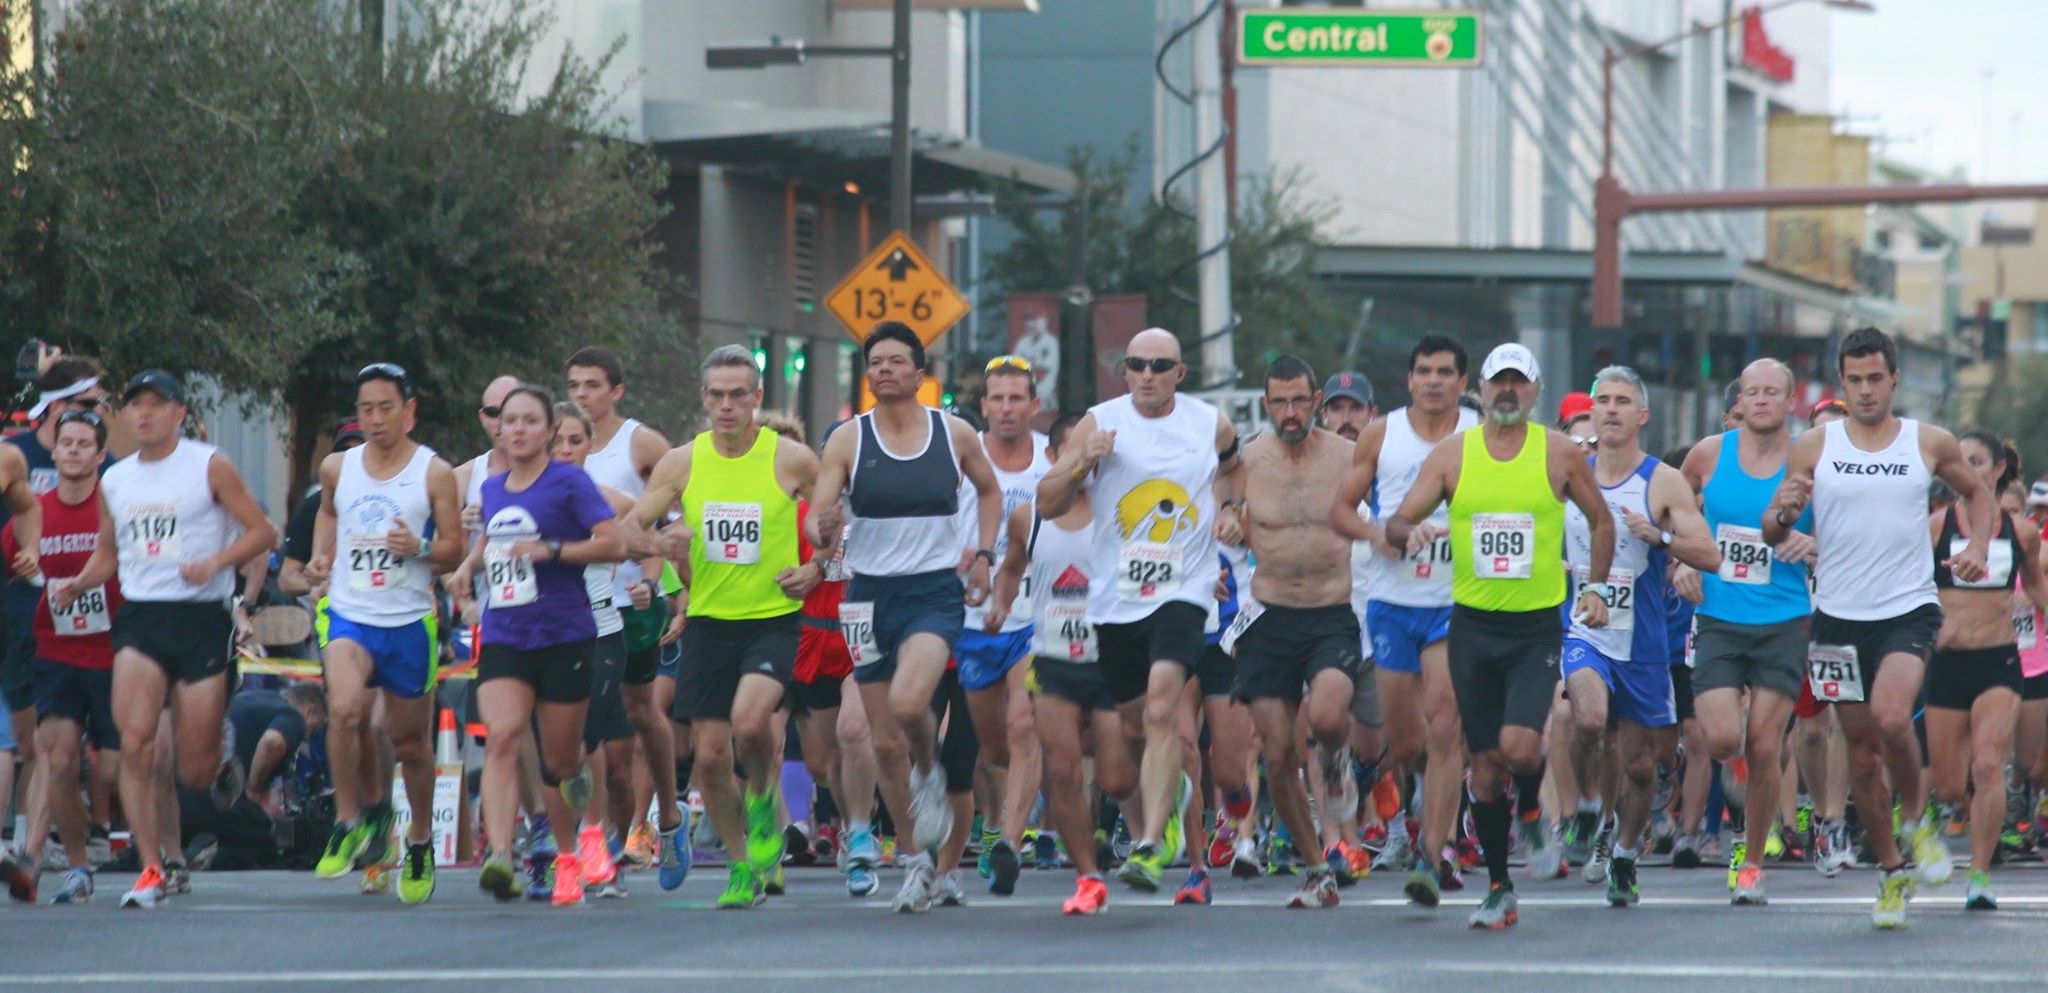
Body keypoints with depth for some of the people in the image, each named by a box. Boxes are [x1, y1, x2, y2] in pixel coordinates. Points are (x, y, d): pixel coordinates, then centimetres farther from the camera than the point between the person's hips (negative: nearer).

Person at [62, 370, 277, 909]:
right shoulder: (115, 481, 12)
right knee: (134, 744, -18)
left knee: (194, 772, -2)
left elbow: (262, 532, -2)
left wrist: (216, 562, -18)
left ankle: (222, 767, 37)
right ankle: (150, 870, -11)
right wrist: (76, 586, 4)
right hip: (139, 620, 3)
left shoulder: (208, 467, -1)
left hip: (202, 620, -3)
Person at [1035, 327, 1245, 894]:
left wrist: (1229, 509, 8)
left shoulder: (1210, 425, 4)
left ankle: (1150, 847, -26)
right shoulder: (1100, 424, 0)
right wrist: (1081, 464, -19)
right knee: (1132, 719, 14)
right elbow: (1047, 505, -1)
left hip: (1182, 591, -2)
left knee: (1161, 710, -21)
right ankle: (1170, 790, 48)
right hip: (1116, 596, 2)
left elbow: (1234, 467, 28)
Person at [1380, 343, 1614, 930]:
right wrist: (1410, 532, -23)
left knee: (1519, 745, -19)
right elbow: (1396, 523, 0)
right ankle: (1499, 888, 15)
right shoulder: (1451, 455, 3)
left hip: (1538, 624, -2)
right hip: (1473, 623, 2)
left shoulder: (1559, 453, 1)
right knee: (1485, 761, 4)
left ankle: (1533, 810, 16)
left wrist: (1595, 587, 3)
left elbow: (1600, 522, 14)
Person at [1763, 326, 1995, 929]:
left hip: (1910, 609, -2)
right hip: (1840, 615, 2)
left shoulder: (1930, 444, 2)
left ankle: (1917, 818, 1)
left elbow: (1977, 494, 20)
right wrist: (1784, 512, -18)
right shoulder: (1814, 448, 2)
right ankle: (1892, 872, 22)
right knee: (1862, 749, 7)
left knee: (1891, 718, -26)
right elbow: (1772, 533, 5)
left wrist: (1978, 546, 2)